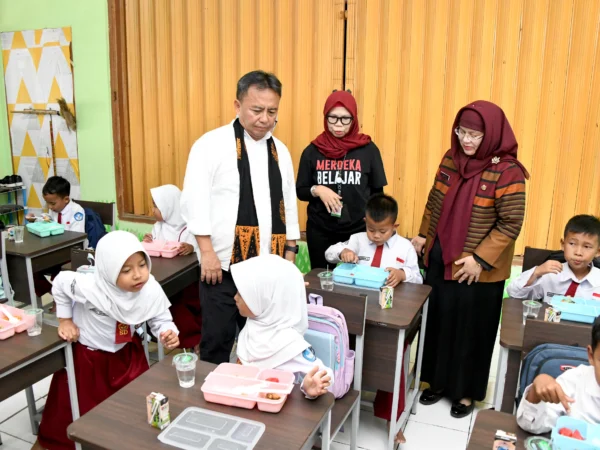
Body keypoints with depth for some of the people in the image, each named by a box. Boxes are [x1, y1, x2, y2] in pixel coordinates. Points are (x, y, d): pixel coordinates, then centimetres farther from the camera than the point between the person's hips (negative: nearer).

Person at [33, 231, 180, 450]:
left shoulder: (152, 290, -26)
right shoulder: (90, 286, -36)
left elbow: (161, 320, -12)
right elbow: (60, 283, -17)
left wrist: (168, 333, -35)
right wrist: (65, 320, -8)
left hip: (126, 353, 3)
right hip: (85, 354, -3)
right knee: (82, 405, 15)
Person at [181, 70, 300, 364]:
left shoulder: (280, 150, 10)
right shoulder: (212, 144, -7)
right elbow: (194, 200, -11)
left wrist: (290, 253, 12)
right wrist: (207, 251, -14)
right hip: (222, 263, -5)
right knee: (216, 342, 7)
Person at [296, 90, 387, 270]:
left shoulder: (368, 149, -2)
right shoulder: (312, 151, 0)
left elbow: (377, 192, 4)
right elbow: (300, 191, 6)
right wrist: (317, 190, -14)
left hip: (357, 230, -1)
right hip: (319, 231, 1)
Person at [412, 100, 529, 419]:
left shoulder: (507, 171, -17)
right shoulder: (451, 158, 1)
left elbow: (511, 223, -16)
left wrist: (480, 259, -19)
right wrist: (423, 235, 9)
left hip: (478, 269, -5)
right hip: (440, 260, 5)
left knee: (471, 329, 10)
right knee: (439, 321, 16)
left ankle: (466, 391, 30)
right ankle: (439, 381, 36)